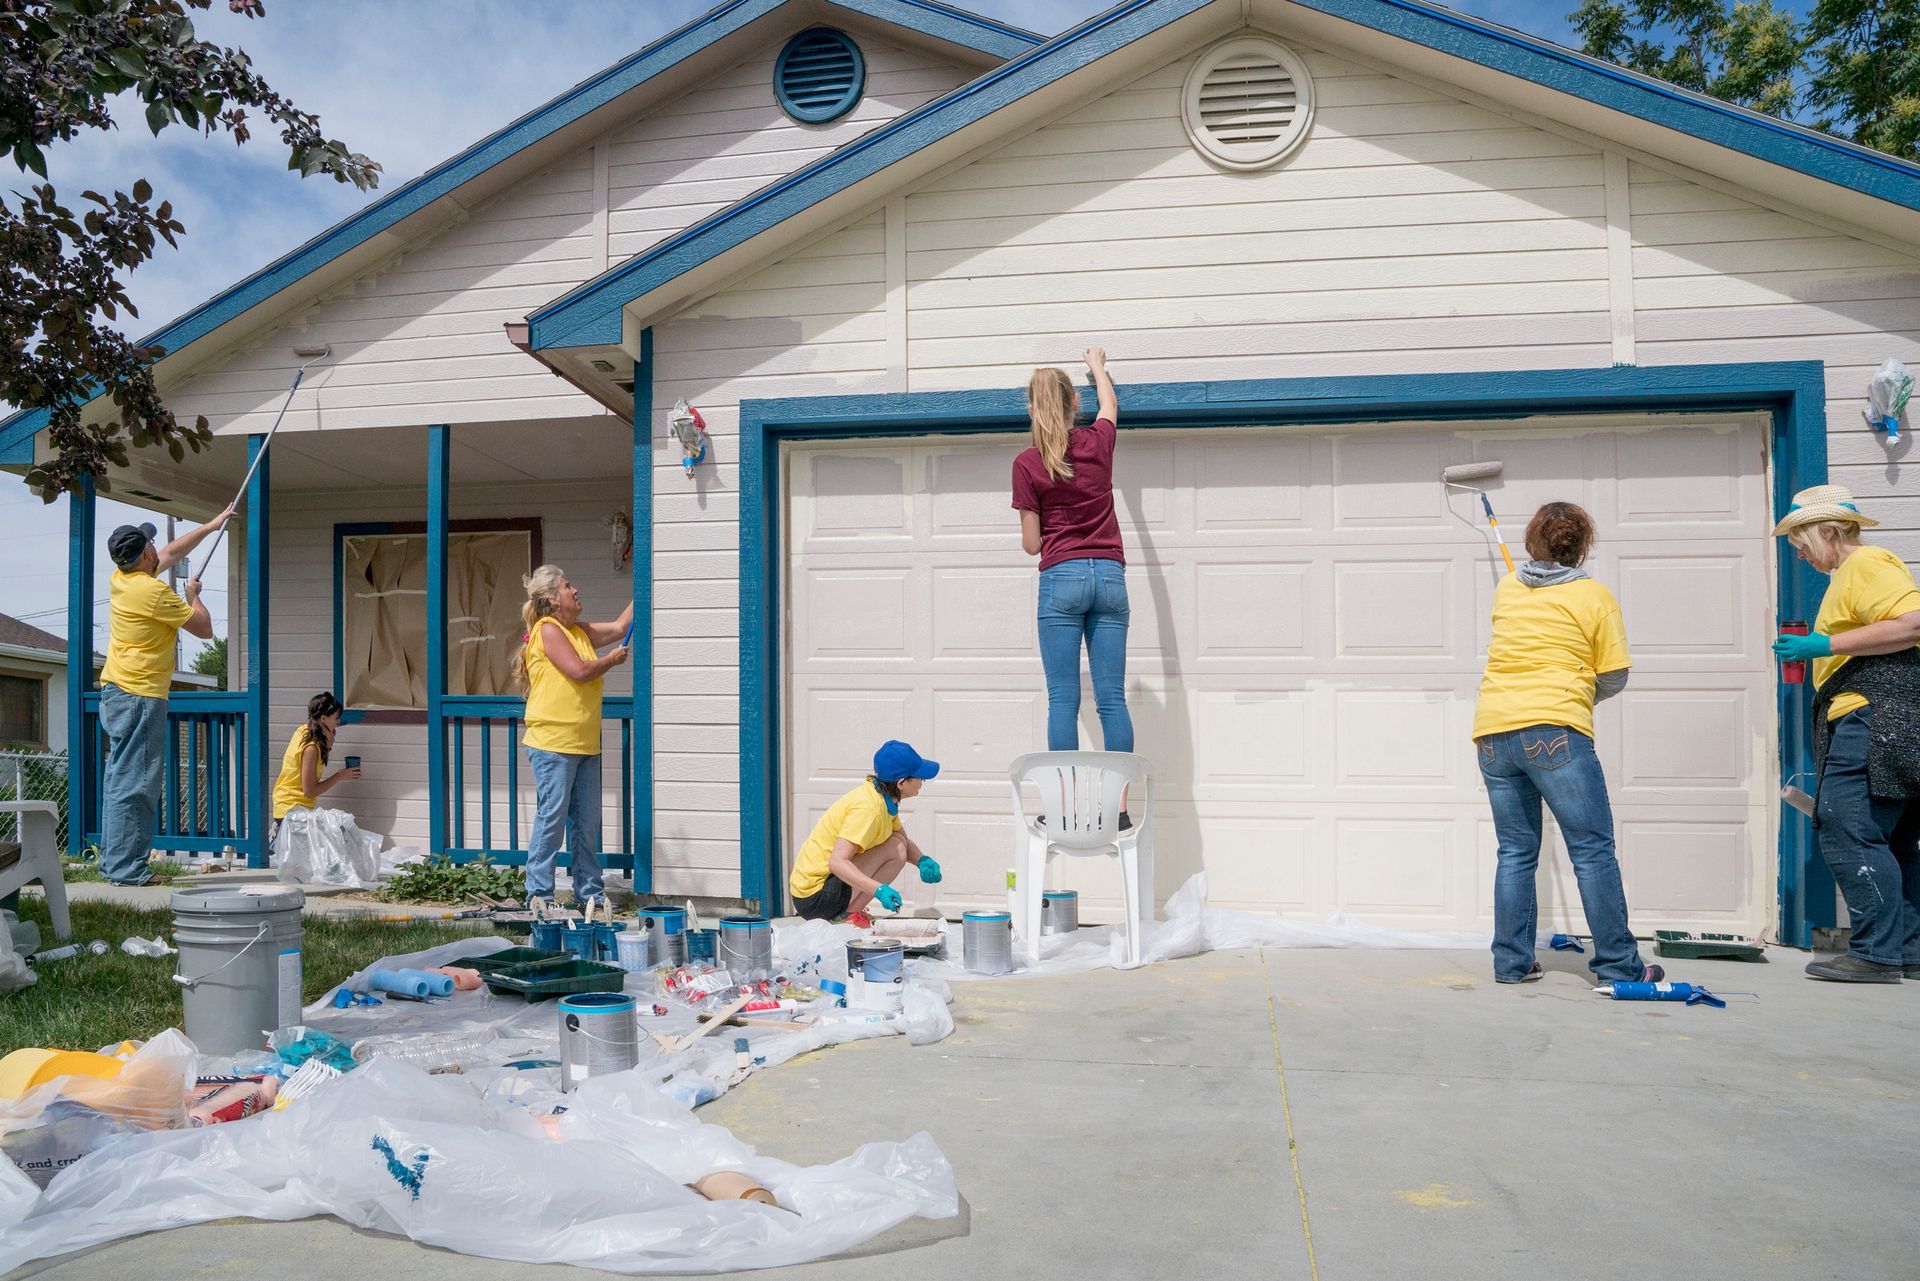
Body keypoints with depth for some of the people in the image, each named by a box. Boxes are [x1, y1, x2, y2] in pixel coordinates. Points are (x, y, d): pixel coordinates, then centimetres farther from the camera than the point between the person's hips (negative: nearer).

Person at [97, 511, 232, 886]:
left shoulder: (122, 578, 10)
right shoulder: (153, 591, -16)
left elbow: (172, 552, 26)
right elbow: (205, 628, -9)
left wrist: (211, 525, 32)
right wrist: (193, 595, 9)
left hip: (116, 692, 10)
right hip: (139, 697, -10)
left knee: (120, 780, 13)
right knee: (133, 784, -9)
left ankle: (114, 862, 17)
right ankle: (123, 869, -8)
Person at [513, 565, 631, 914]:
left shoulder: (580, 631, 17)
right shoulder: (547, 629, -8)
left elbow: (619, 627, 23)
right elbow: (579, 670, -16)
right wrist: (612, 660, -1)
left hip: (585, 744, 8)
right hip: (552, 744, -8)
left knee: (587, 820, 10)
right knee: (552, 817, -5)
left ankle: (589, 891, 17)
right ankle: (539, 893, 4)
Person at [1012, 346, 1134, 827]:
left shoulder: (1027, 463, -2)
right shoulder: (1098, 443, 7)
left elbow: (1031, 544, 0)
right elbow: (1110, 405, 32)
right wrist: (1097, 366, 50)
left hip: (1062, 578, -3)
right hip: (1110, 576, 3)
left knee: (1063, 698, -1)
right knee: (1112, 698, 1)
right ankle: (1119, 804, 0)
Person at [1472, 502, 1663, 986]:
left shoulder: (1506, 589, 14)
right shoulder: (1595, 596, 4)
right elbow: (1614, 678, 5)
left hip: (1493, 732, 5)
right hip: (1554, 731, -5)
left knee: (1515, 852, 11)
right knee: (1593, 850, 1)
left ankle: (1511, 961, 12)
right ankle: (1619, 965, 3)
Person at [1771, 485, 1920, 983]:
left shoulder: (1866, 564, -7)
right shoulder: (1852, 573, 25)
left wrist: (1826, 645, -19)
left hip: (1876, 719, -11)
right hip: (1876, 726, 11)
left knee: (1848, 831, -13)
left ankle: (1879, 952, -11)